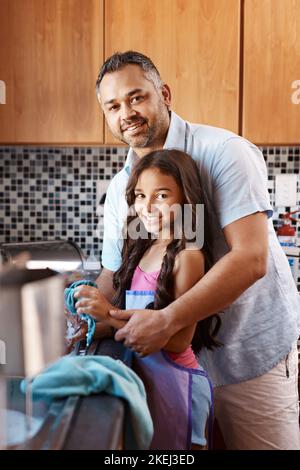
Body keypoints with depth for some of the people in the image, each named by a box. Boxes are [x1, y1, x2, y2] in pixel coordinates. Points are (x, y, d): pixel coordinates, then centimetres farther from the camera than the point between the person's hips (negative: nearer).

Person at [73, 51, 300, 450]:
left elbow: (251, 259, -26)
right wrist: (100, 308, -12)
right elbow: (114, 270, 10)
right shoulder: (119, 189, 3)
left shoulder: (225, 152, -17)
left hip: (251, 353, -5)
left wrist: (167, 320, -32)